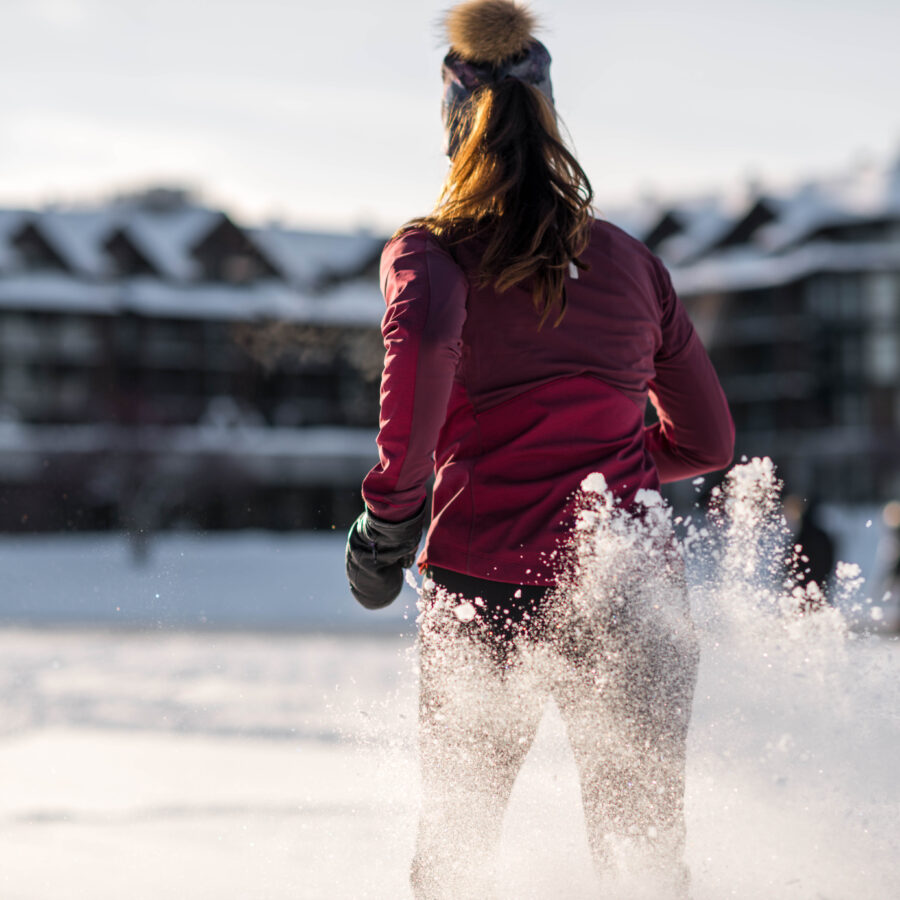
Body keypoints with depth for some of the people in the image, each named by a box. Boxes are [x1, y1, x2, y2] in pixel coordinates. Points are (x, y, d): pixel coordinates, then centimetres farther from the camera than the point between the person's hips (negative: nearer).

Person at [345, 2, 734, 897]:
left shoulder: (430, 248, 1)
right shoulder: (631, 261, 11)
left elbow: (425, 335, -24)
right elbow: (707, 440, 18)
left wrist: (392, 504, -15)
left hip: (484, 585, -1)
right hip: (632, 590, 2)